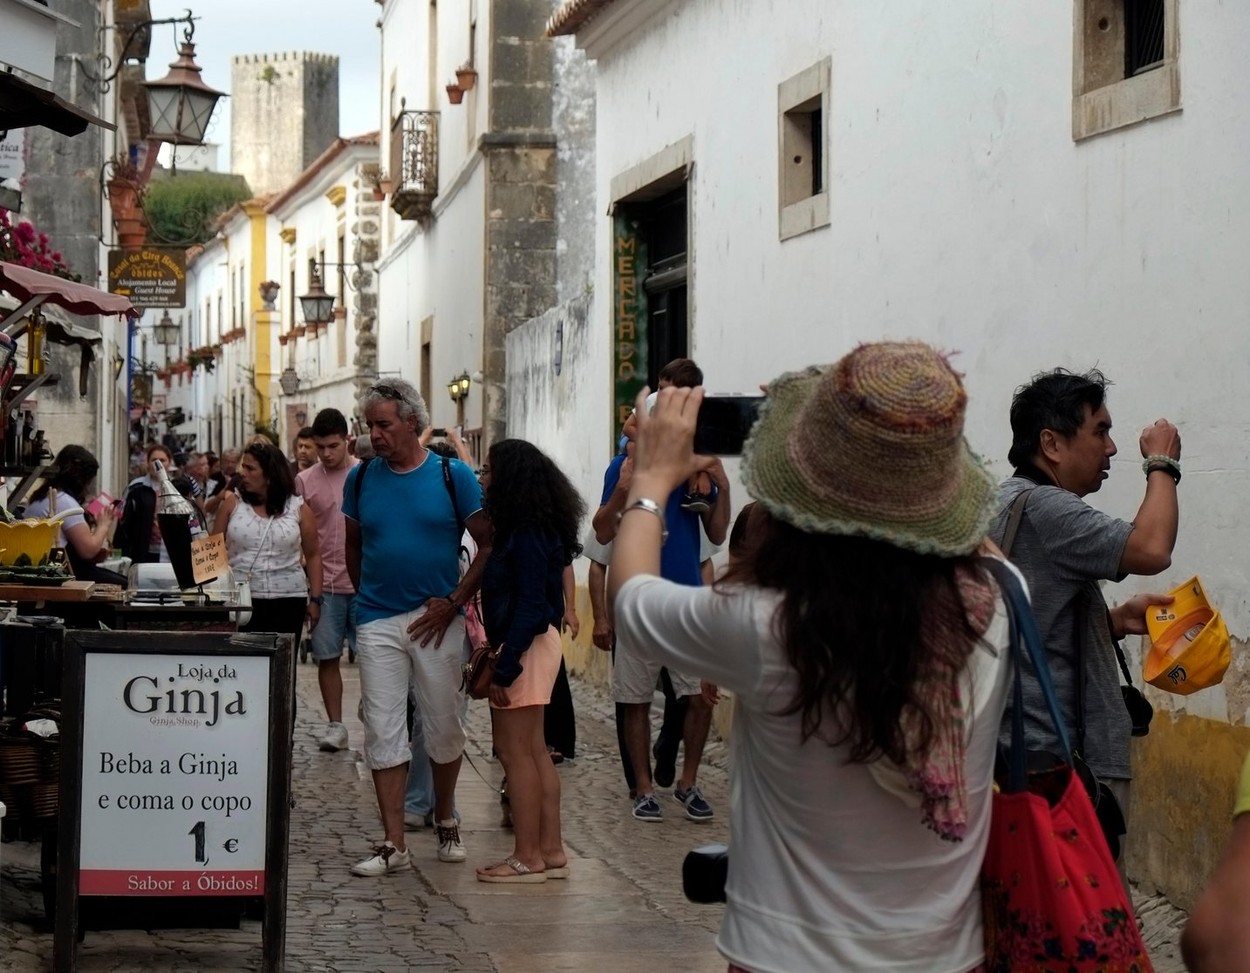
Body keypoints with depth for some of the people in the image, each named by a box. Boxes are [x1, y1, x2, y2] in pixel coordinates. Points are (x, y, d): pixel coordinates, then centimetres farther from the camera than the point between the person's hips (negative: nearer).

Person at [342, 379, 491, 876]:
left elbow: (489, 544, -3)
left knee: (444, 727, 8)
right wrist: (367, 596, 10)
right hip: (377, 622, 2)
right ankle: (393, 843, 4)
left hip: (437, 619, -2)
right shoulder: (361, 478, 4)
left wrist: (453, 601, -9)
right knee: (382, 731, 0)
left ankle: (445, 822, 29)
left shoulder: (452, 475, -4)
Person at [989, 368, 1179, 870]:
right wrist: (1163, 465, -10)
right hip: (1062, 760, -11)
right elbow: (1151, 549, -27)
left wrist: (1116, 620, 9)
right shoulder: (1041, 507, -16)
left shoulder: (1009, 504, 17)